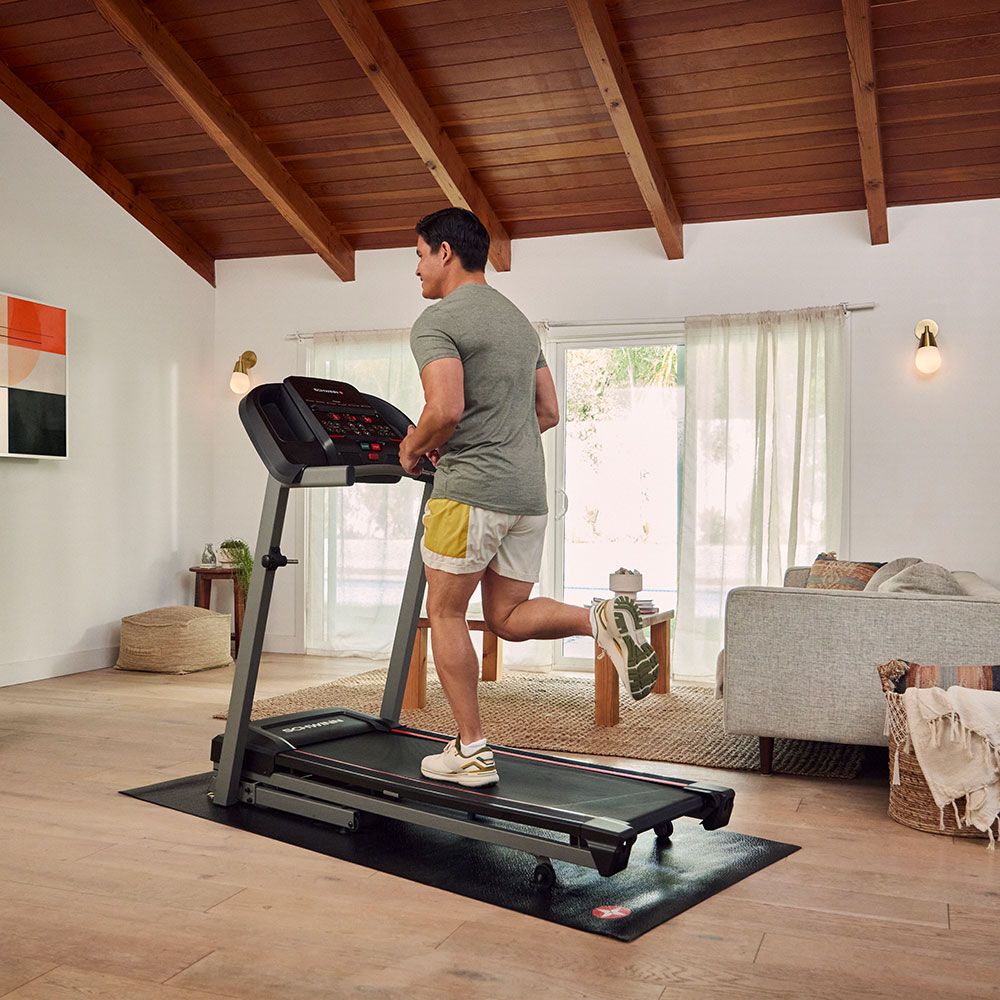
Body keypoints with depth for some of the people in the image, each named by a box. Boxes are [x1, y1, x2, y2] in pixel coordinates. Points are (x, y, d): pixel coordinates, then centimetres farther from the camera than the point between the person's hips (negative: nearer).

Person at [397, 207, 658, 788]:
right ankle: (602, 621, -11)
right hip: (529, 491, 8)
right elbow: (549, 413, 20)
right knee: (509, 617, 14)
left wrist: (413, 448, -2)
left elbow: (446, 409, -22)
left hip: (469, 491, -7)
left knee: (446, 614, 7)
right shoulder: (521, 322, 19)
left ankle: (472, 752, 10)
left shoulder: (438, 321, -7)